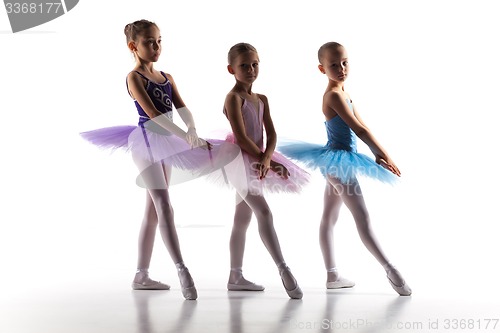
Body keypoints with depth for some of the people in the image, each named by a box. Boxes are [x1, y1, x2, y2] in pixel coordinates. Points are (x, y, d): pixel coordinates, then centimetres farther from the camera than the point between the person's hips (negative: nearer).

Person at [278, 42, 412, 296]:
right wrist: (384, 155, -13)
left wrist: (378, 154, 1)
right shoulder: (334, 95, -16)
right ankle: (391, 270, -6)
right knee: (363, 218, -9)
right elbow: (359, 129, -19)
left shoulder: (343, 94, 14)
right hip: (339, 160, -10)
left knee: (329, 218, 12)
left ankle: (332, 276, 19)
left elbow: (361, 127, 11)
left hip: (337, 161, 10)